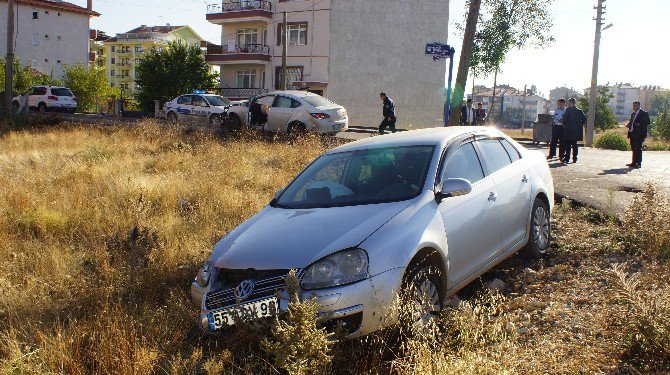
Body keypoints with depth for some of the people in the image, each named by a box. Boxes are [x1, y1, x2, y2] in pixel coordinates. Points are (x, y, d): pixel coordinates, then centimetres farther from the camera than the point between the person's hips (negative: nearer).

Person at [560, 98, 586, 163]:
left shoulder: (568, 110, -7)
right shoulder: (579, 111, 10)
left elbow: (564, 119, -12)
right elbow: (584, 118, 7)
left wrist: (565, 125, 4)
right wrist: (580, 125, 11)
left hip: (569, 130, -5)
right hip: (577, 130, 5)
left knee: (567, 145, -1)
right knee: (574, 144, 10)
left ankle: (567, 158, -3)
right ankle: (574, 158, 8)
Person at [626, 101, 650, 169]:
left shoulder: (644, 113, -3)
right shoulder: (633, 114, 20)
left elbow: (648, 122, -9)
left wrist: (640, 124, -20)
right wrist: (629, 125, 5)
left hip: (639, 135, -7)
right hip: (632, 134, 7)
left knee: (638, 149, -7)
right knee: (634, 149, 10)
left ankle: (639, 163, -4)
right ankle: (634, 163, 15)